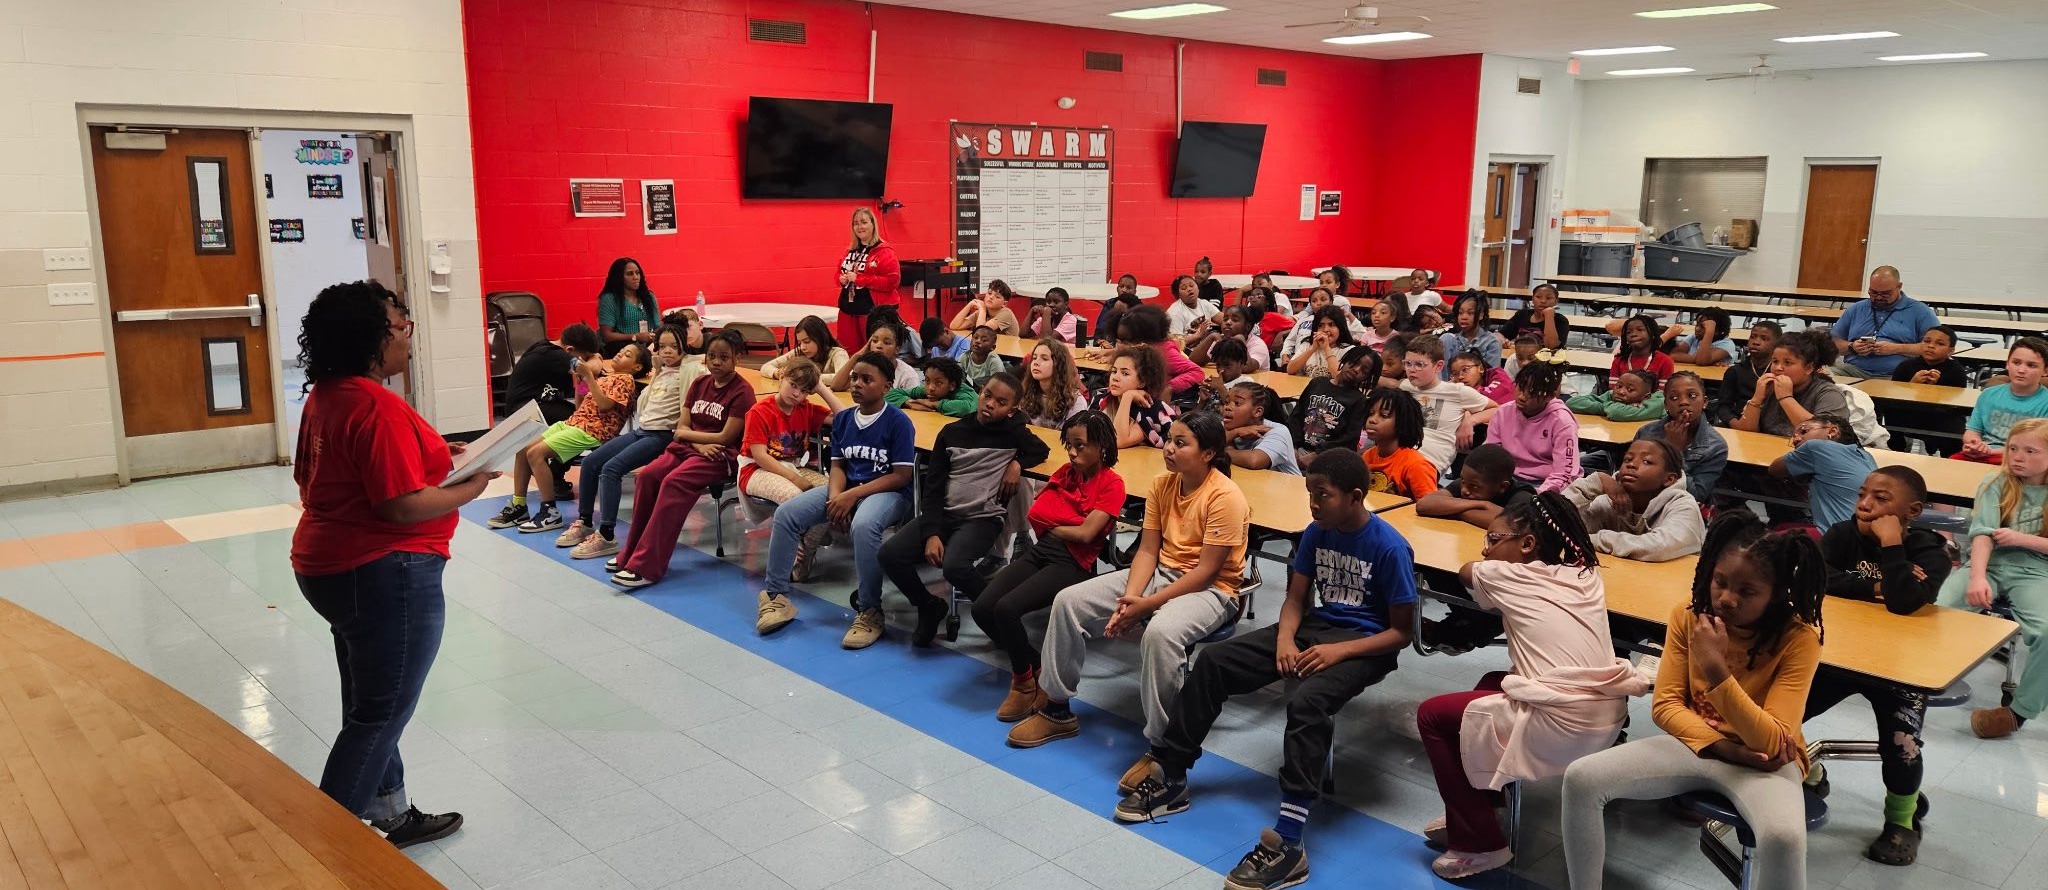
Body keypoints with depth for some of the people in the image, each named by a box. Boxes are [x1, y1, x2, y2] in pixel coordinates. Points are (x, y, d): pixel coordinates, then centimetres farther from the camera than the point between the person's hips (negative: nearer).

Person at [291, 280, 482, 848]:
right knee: (381, 714, 3)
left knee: (369, 706, 20)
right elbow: (403, 506, -26)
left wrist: (428, 458, 12)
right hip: (385, 575, -10)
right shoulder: (377, 407, -23)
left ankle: (389, 816, 35)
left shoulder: (324, 396, 7)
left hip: (327, 565, 10)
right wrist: (470, 487, -10)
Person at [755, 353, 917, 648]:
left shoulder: (898, 421, -11)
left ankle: (870, 612, -25)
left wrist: (852, 496, -19)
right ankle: (776, 597, -1)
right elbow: (838, 465, 10)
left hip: (887, 491, -6)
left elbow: (900, 476, -14)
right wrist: (835, 496, -13)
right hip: (845, 490, 7)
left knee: (863, 525, -40)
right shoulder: (842, 419, 8)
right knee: (786, 513, -12)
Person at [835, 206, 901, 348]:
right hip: (848, 310, 7)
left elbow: (893, 280, -17)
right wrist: (842, 279, 1)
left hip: (873, 311, -7)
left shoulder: (884, 251, -8)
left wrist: (859, 279, -19)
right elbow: (839, 273, 27)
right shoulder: (850, 251, 14)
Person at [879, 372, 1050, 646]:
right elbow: (933, 487, 2)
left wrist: (1017, 463, -6)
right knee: (889, 554, -14)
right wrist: (931, 533, -10)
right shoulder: (951, 432, 4)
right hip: (943, 513, 4)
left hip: (983, 519, -4)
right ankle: (930, 607, 10)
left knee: (954, 566, -32)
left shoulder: (1012, 431, -2)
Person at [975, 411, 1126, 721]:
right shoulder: (1065, 472, 17)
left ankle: (1025, 679, -2)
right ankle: (1032, 666, 6)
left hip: (1073, 563, -7)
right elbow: (1035, 514, 14)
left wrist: (1052, 526, 1)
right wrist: (1071, 524, 3)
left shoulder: (1112, 484, -3)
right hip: (1039, 552, 7)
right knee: (982, 607, -16)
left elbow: (1086, 534, -11)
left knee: (1007, 608, -28)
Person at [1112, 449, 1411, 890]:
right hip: (1315, 626, 7)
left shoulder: (1390, 548, -16)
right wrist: (1284, 638, -14)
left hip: (1366, 644, -7)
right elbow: (1296, 598, 8)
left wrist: (1339, 651, -25)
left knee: (1307, 700, -38)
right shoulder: (1316, 532, 2)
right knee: (1212, 661, -8)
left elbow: (1402, 631, -12)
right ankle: (1169, 777, 2)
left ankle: (1287, 842, -38)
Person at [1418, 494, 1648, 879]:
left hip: (1563, 727, -8)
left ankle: (1478, 843, 12)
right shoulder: (1586, 574, 15)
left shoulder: (1505, 575, 2)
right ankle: (1478, 811, 34)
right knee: (1492, 683, 29)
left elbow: (1465, 571, 23)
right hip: (1610, 717, 8)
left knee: (1432, 715, 9)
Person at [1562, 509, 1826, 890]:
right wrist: (1722, 746, -19)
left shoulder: (1798, 638, -17)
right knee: (1581, 778, -18)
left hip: (1763, 762, -3)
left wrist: (1716, 670, -35)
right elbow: (1665, 705, -3)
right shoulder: (1688, 616, -5)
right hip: (1696, 745, 4)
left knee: (1783, 838, -38)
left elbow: (1770, 743, -24)